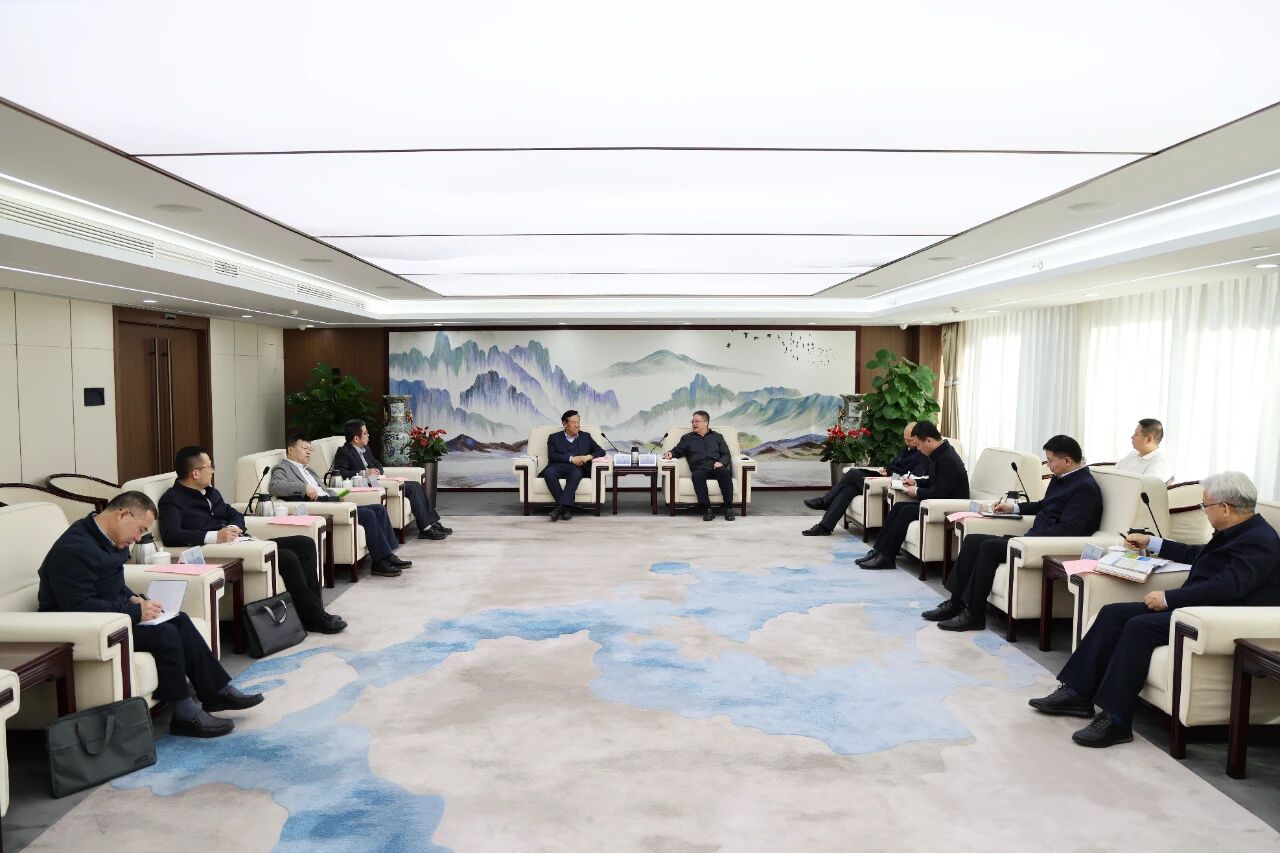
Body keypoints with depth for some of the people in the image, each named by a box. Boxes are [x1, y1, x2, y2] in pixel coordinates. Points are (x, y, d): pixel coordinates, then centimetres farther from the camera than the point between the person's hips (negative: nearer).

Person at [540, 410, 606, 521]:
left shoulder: (586, 437, 25)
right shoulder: (554, 437, 20)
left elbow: (601, 451, 17)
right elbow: (552, 456, 3)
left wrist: (588, 456, -5)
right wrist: (571, 459, -10)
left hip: (578, 468, 0)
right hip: (559, 467, 0)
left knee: (576, 472, -37)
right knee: (548, 472, -36)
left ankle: (560, 507, -43)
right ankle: (567, 507, -35)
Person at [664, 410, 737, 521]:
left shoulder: (717, 437, 26)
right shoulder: (687, 438, 28)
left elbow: (726, 455, 18)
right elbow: (677, 451, 19)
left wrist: (721, 462, -4)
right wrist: (670, 453, -5)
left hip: (715, 468, 0)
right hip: (699, 469, 0)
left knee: (725, 472, -36)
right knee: (697, 475, -37)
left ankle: (728, 508, -35)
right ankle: (706, 509, -38)